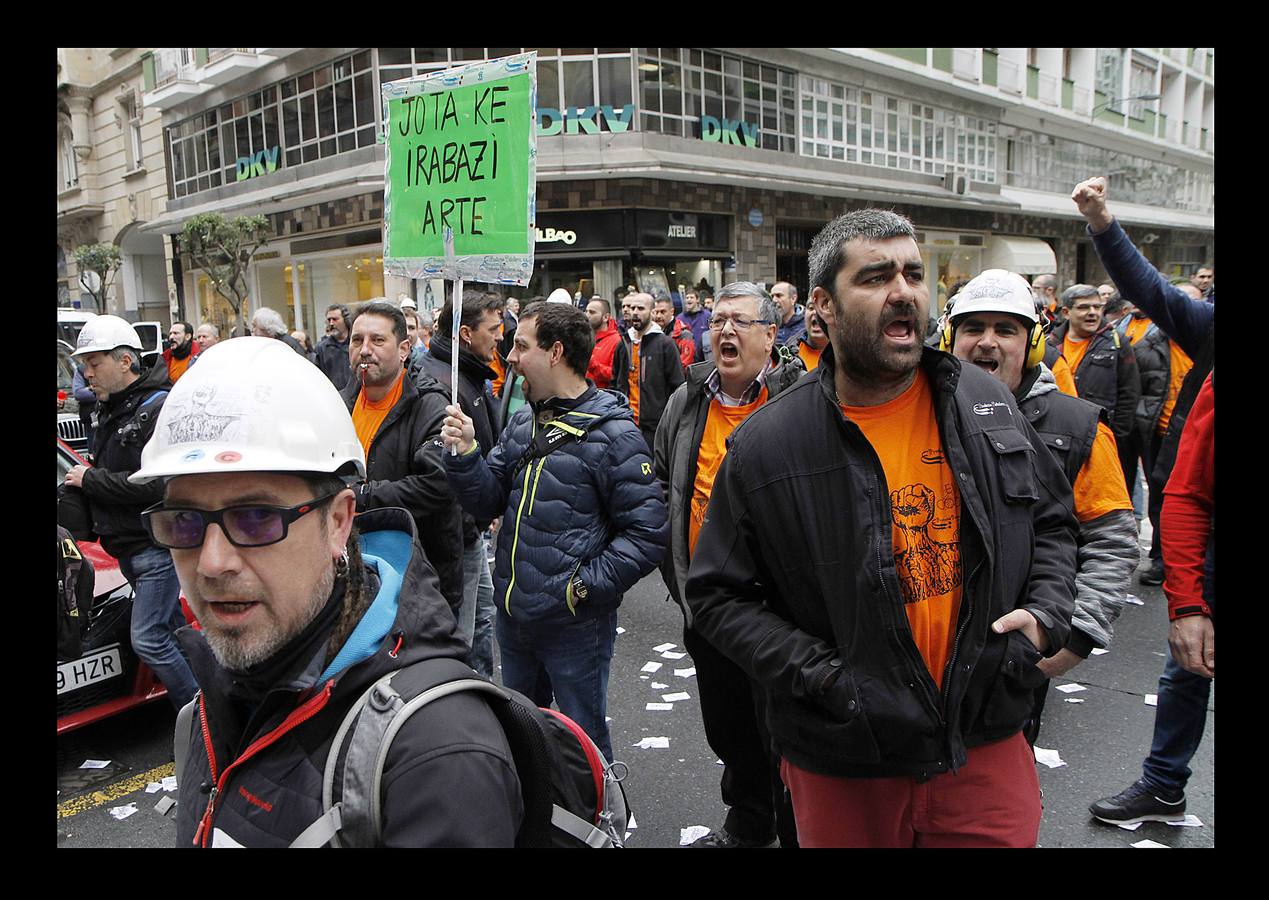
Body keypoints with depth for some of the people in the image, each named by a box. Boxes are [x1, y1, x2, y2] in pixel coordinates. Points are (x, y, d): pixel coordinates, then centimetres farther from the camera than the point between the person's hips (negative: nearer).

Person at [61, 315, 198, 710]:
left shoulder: (160, 408, -18)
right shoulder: (107, 410, 13)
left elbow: (157, 484, -26)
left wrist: (90, 479, -18)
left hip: (157, 543, -9)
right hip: (125, 545, 9)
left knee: (148, 640, -9)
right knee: (173, 629, 16)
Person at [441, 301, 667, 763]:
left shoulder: (613, 434, -16)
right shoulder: (522, 422, 6)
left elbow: (647, 533, -18)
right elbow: (488, 503, 6)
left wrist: (584, 586, -19)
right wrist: (465, 453, -10)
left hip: (575, 625, -7)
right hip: (513, 617, 7)